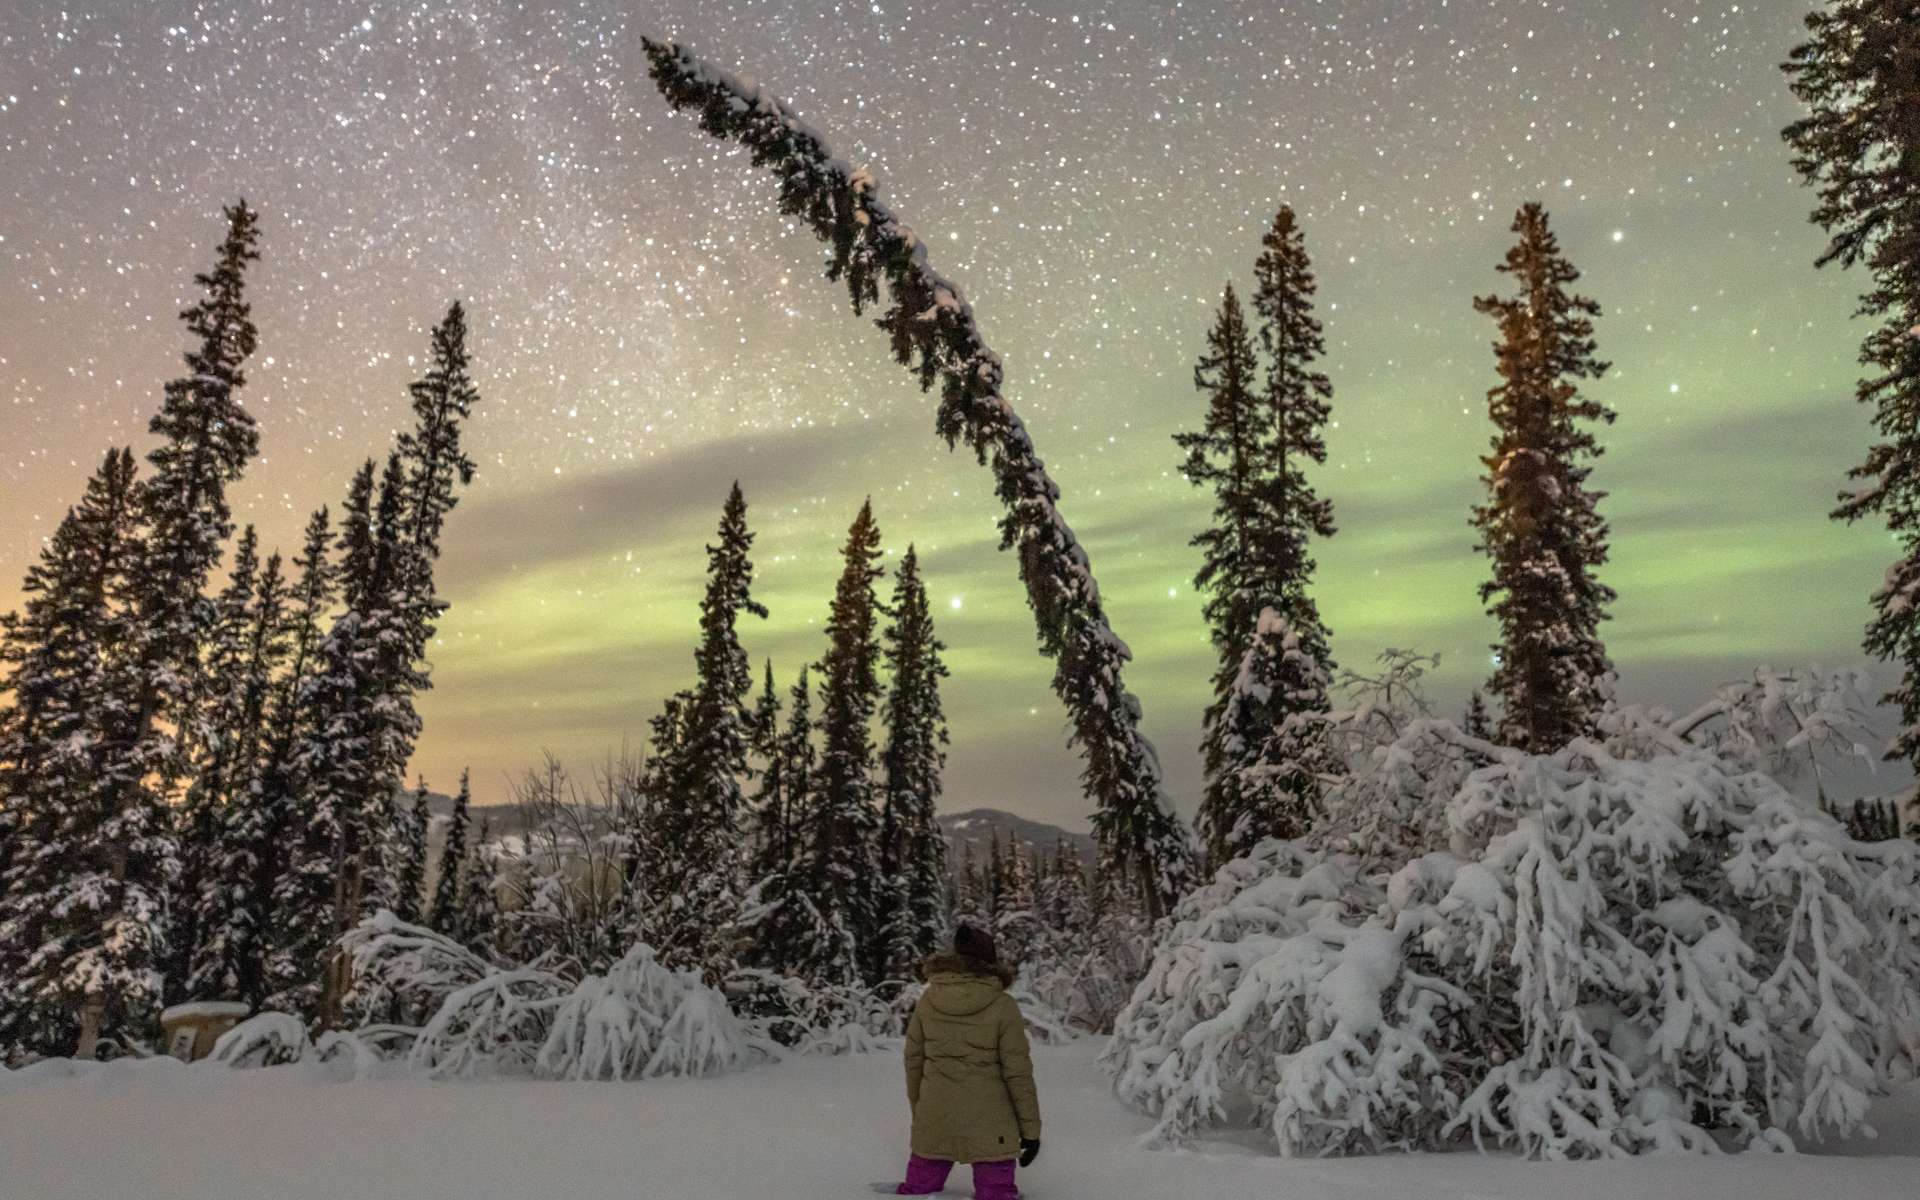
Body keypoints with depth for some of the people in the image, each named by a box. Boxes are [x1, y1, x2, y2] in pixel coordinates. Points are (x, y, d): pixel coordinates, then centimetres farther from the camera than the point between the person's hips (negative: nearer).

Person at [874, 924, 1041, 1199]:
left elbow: (913, 1060, 7)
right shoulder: (1002, 1006, -12)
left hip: (934, 1120, 4)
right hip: (988, 1125, -4)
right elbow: (1018, 1073, -9)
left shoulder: (928, 1001, -2)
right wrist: (1030, 1128, 0)